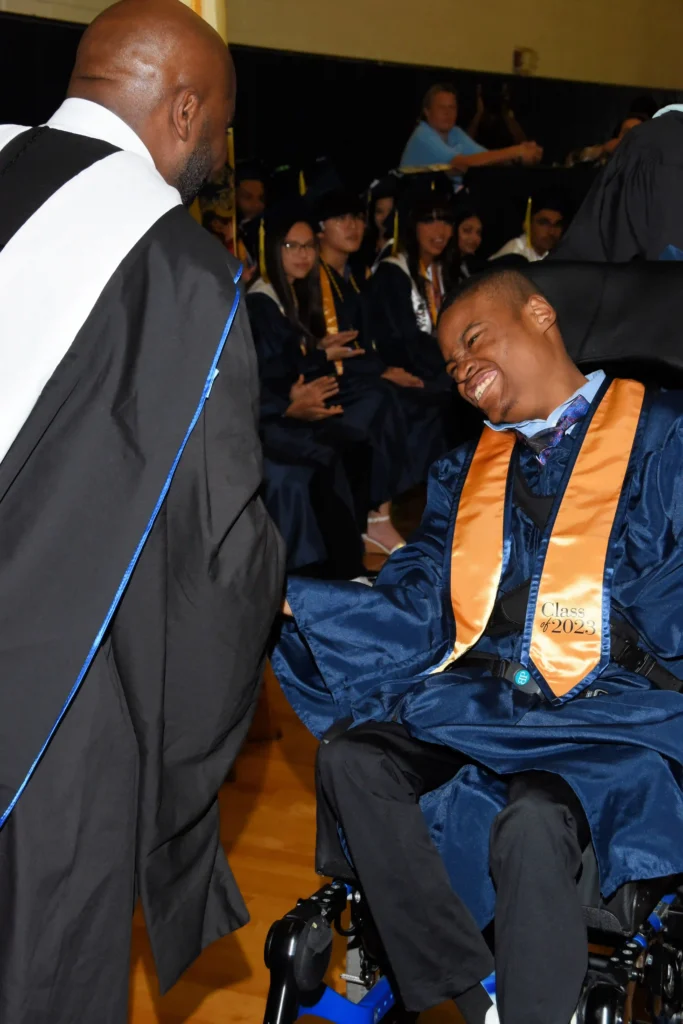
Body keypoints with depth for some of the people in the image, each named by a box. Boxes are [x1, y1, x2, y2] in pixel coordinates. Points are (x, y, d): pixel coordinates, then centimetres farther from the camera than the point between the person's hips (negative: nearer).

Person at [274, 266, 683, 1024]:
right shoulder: (466, 472, 18)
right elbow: (416, 611, 7)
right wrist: (285, 596, -3)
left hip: (611, 709, -5)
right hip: (479, 700, 5)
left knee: (531, 826, -33)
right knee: (353, 759, -21)